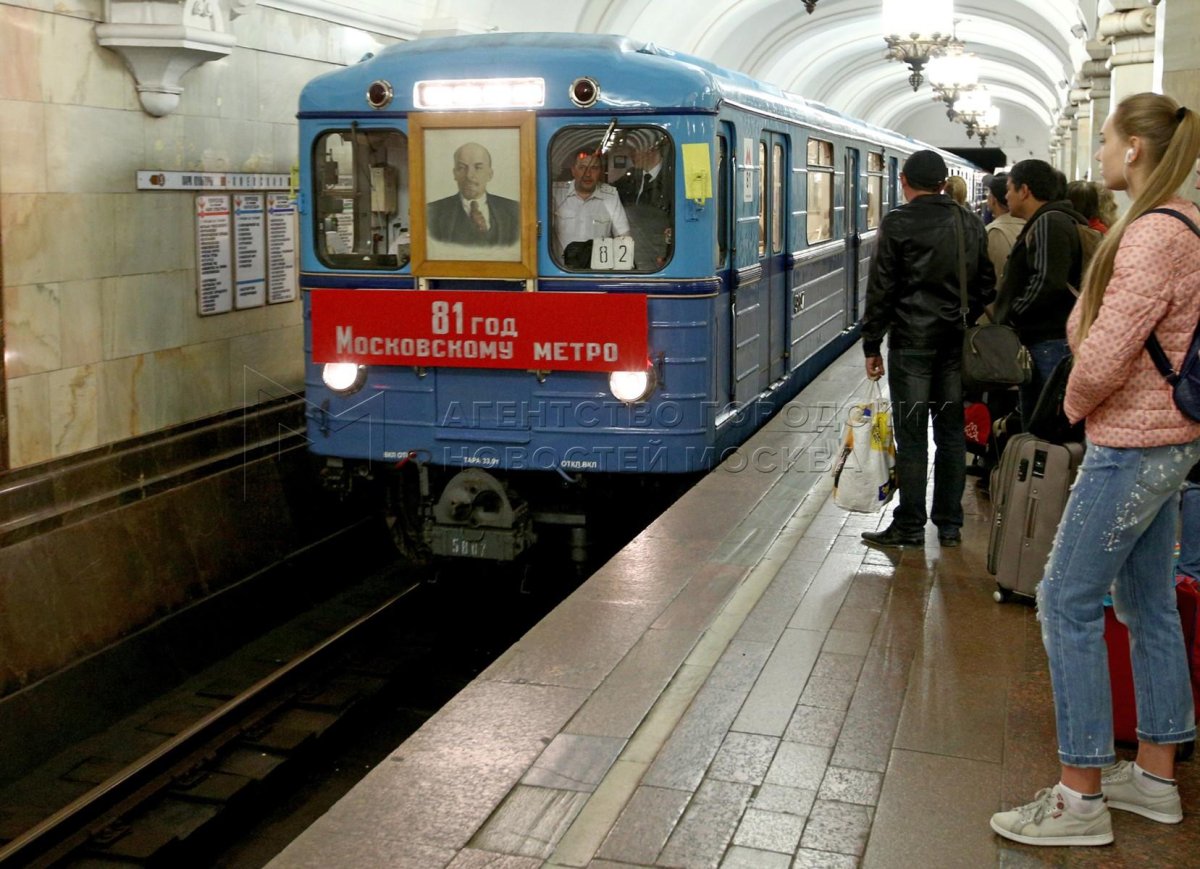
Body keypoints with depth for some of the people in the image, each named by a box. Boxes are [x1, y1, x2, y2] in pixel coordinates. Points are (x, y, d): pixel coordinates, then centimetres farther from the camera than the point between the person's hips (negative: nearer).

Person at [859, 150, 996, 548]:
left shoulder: (898, 223, -8)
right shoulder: (970, 224, 9)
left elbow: (881, 289, -9)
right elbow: (986, 285, 12)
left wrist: (871, 345, -4)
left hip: (912, 340, -5)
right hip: (956, 343, 5)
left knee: (912, 436, -1)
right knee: (951, 432, 10)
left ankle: (910, 527, 4)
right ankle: (950, 524, 16)